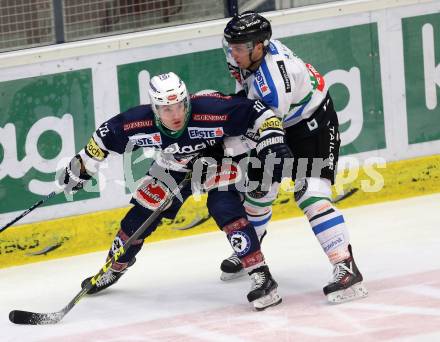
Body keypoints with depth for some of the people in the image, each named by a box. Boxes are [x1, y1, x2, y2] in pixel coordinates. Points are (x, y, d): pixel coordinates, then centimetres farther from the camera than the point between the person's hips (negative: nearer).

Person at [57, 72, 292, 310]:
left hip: (219, 155, -4)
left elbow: (259, 113, -35)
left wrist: (272, 144, -42)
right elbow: (107, 135, -12)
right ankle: (114, 269, 35)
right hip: (175, 166, 4)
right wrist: (82, 166, -4)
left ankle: (262, 277, -26)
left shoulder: (210, 111, -41)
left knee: (224, 207, -29)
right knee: (141, 215, 6)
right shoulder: (140, 124, -31)